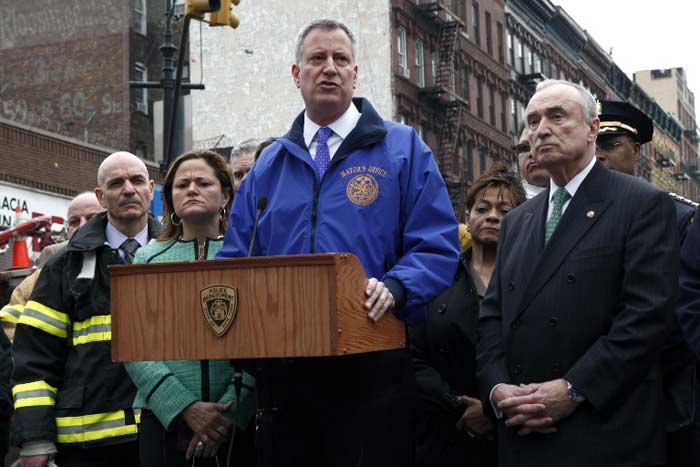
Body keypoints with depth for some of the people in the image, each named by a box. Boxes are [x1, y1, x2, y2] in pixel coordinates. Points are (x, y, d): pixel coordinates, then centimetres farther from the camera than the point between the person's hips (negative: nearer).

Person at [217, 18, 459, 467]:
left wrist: (393, 289, -21)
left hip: (370, 366, -3)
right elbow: (237, 259, 15)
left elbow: (437, 245, -3)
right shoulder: (269, 165, 16)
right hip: (282, 366, 4)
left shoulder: (402, 149, 5)